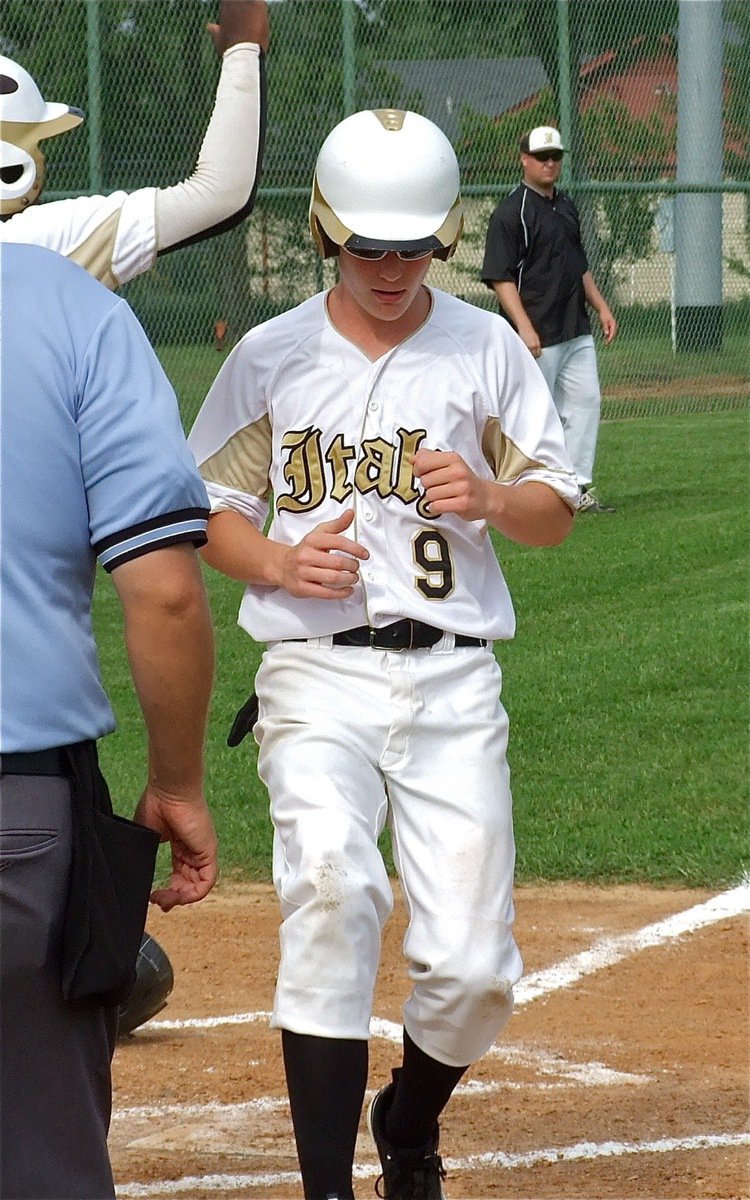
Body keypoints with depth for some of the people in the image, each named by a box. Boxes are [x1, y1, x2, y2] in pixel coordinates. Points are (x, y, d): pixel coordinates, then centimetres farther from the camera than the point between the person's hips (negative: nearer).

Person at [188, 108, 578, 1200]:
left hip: (453, 679, 1)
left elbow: (556, 515, 9)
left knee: (471, 964, -4)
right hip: (316, 676, -1)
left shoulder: (488, 349, 8)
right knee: (330, 887, -27)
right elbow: (209, 512, 11)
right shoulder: (270, 357, 6)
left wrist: (489, 497, -13)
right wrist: (279, 560, -10)